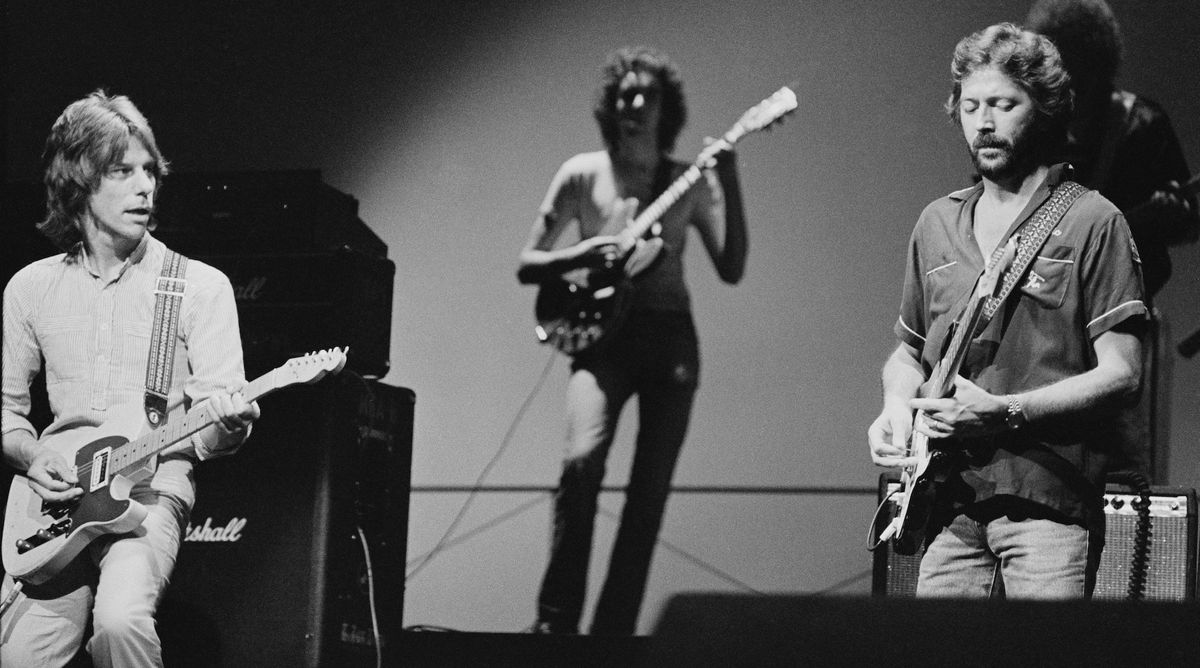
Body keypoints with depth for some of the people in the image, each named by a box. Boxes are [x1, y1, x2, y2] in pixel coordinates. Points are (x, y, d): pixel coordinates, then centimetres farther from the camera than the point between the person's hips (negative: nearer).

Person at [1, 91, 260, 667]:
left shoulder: (200, 286, 1)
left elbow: (219, 418, -1)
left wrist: (226, 424, -25)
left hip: (152, 490, -3)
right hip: (57, 497, 3)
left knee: (120, 621, -31)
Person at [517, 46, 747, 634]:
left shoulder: (691, 180, 9)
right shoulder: (582, 174, 7)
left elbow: (731, 270, -1)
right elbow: (526, 266, 8)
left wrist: (729, 185, -10)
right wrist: (580, 256, -11)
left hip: (670, 336, 2)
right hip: (604, 333, -2)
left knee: (650, 493, -2)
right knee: (581, 462, -24)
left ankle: (614, 628, 5)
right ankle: (555, 619, -16)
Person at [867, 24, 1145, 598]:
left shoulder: (1091, 222, 0)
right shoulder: (937, 225, 17)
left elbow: (1120, 374, -6)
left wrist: (1002, 412, -15)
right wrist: (897, 405, 5)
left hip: (1048, 500, -5)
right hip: (950, 501, 5)